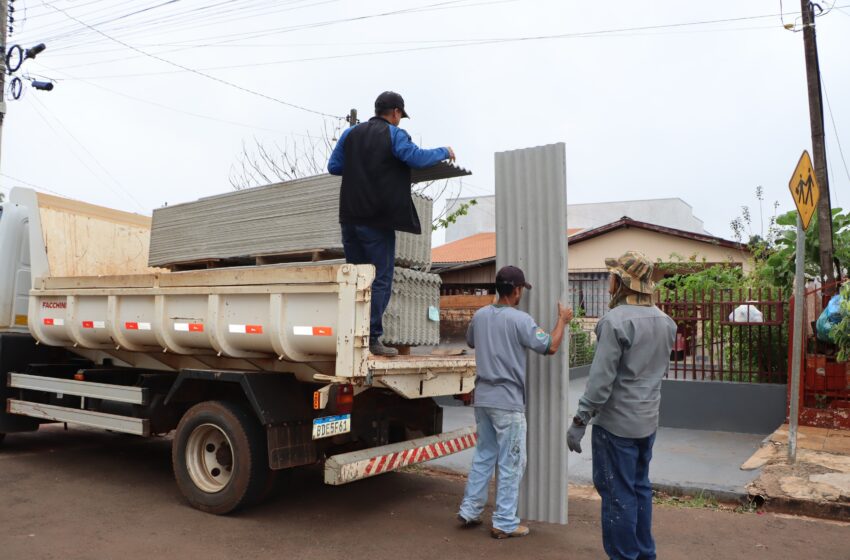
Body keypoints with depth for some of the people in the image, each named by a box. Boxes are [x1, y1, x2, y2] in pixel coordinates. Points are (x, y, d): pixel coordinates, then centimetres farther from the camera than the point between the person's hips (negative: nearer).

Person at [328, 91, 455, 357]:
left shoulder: (351, 134, 14)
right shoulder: (394, 135, -3)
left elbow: (333, 166, 14)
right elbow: (418, 158, -16)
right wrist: (444, 152, 0)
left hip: (350, 217, 6)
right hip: (378, 220, -6)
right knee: (381, 279, -1)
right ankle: (372, 338, -4)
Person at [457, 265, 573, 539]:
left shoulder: (479, 315, 5)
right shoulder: (520, 320, -15)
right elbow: (550, 347, -10)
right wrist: (562, 320, 4)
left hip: (482, 397, 7)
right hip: (507, 401, -7)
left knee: (483, 456, 18)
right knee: (511, 463, 4)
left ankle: (469, 511, 23)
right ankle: (504, 523, 11)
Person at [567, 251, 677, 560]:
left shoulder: (616, 321, -20)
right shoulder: (665, 322, 5)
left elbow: (601, 378, -21)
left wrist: (579, 421, -16)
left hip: (616, 423, -8)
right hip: (648, 421, 8)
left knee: (617, 493, 3)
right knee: (640, 488, 19)